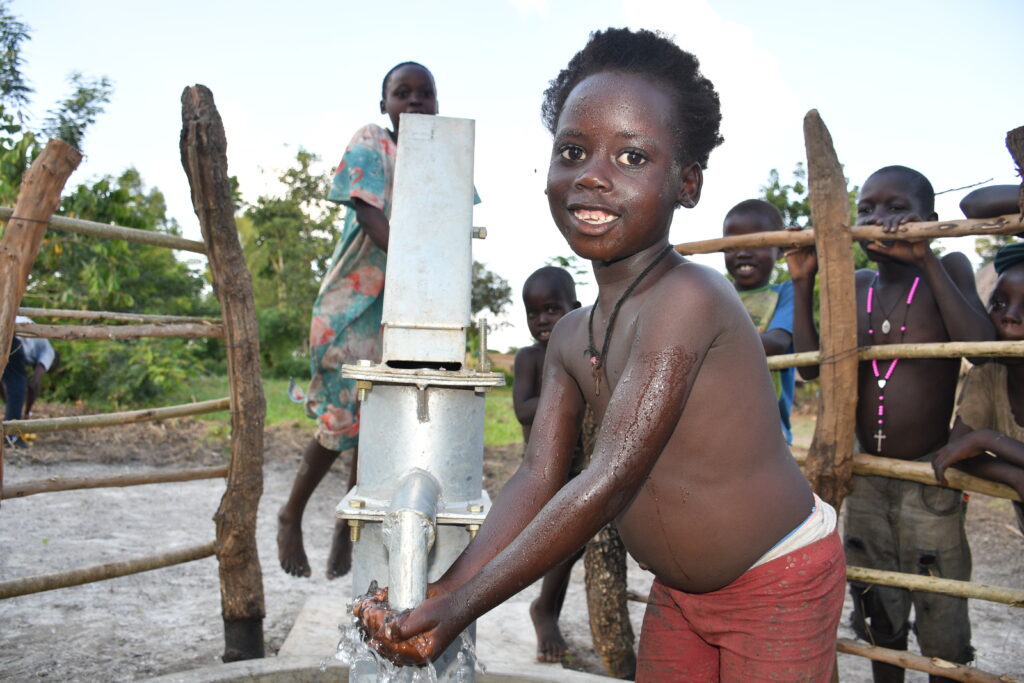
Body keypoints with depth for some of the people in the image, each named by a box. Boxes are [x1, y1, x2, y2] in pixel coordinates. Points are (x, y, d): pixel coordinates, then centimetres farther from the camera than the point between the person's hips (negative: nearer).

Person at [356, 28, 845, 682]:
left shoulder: (688, 296, -29)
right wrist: (442, 590, -20)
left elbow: (609, 483, -31)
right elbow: (539, 479, -6)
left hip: (780, 580, -6)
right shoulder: (569, 339, -2)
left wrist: (461, 607, -26)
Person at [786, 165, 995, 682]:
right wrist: (803, 284, -5)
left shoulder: (948, 270, -5)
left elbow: (981, 345, -22)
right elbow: (811, 365, -1)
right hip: (866, 479, 4)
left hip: (930, 480, -4)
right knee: (878, 617, 19)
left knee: (942, 625, 7)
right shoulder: (852, 287, 5)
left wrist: (927, 261, -24)